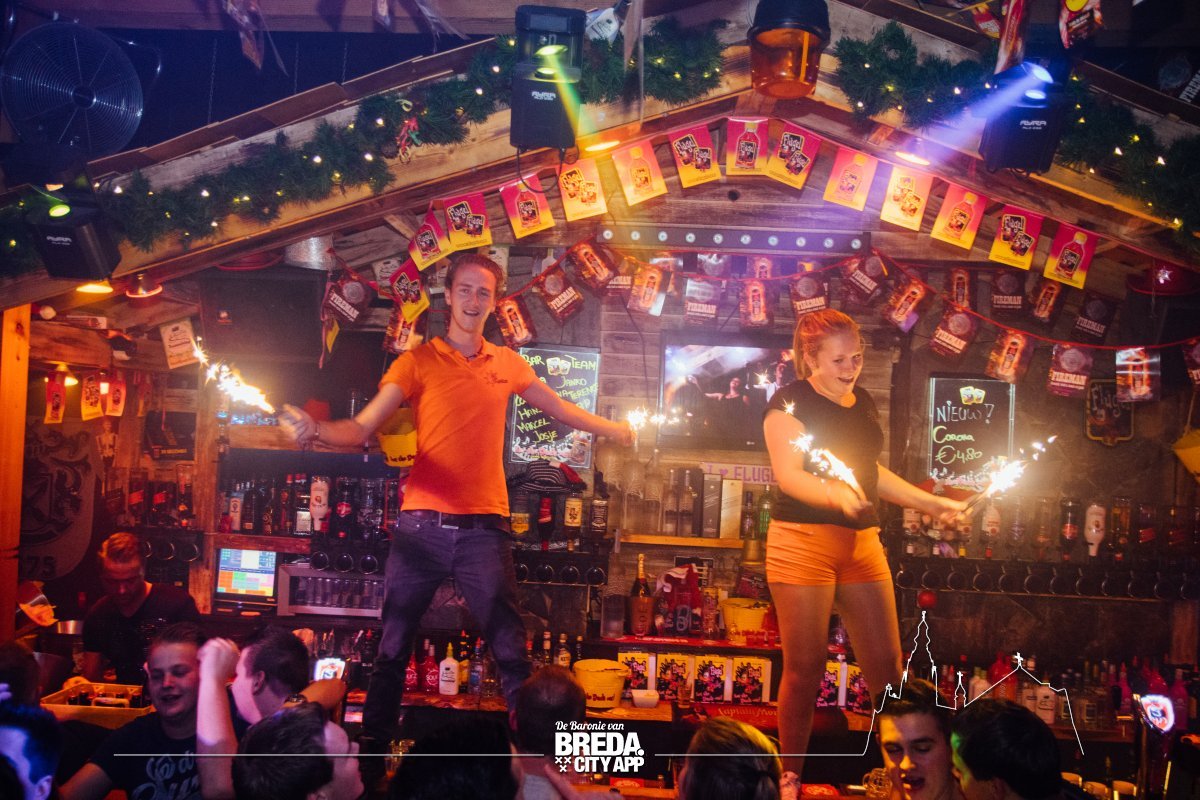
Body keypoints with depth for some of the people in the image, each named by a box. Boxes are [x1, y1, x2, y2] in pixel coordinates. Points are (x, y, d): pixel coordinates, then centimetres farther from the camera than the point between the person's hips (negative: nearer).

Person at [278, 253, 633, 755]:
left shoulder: (506, 364, 13)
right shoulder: (418, 362, 3)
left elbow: (560, 408, 30)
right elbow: (362, 428, -7)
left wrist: (612, 429, 34)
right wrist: (316, 430, -26)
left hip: (484, 529, 1)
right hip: (421, 525, -1)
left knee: (511, 650, -1)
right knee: (393, 646, 5)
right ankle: (373, 749, 18)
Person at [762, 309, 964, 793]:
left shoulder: (863, 402, 15)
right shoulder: (790, 402, -7)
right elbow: (788, 475, -18)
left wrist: (932, 503, 23)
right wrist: (835, 494, -37)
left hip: (861, 541, 6)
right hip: (803, 540, -6)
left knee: (885, 665, 4)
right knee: (805, 668, -2)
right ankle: (791, 776, 13)